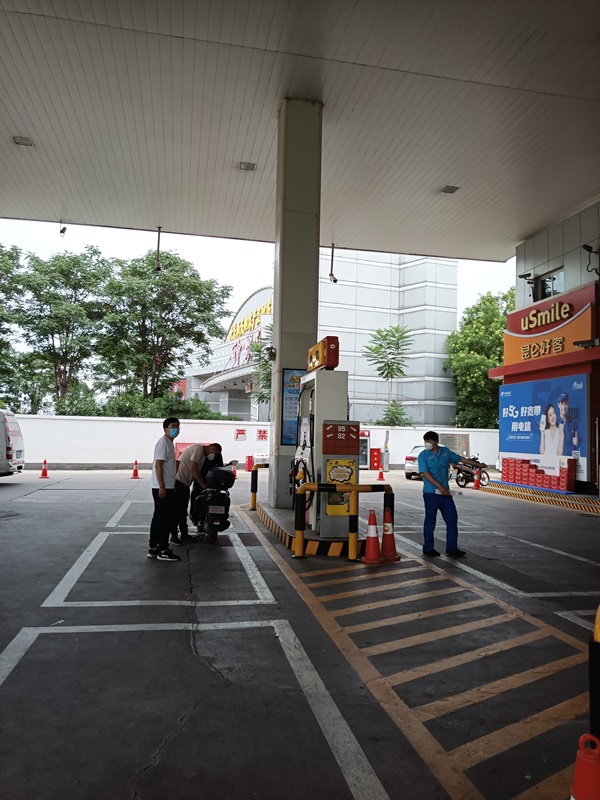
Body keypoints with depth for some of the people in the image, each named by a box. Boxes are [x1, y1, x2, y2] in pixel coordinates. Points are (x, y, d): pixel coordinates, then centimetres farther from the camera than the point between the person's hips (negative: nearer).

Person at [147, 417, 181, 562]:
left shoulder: (169, 442, 16)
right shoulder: (163, 442, -15)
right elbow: (158, 465, -21)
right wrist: (162, 487, -24)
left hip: (167, 487, 10)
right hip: (162, 487, -10)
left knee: (159, 518, 13)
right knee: (164, 518, -5)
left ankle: (153, 548, 20)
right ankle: (163, 551, 1)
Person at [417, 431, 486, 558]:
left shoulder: (445, 451, 6)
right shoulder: (423, 455, -8)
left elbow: (460, 458, 17)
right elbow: (425, 473, -16)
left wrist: (478, 464, 19)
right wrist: (439, 487, -23)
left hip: (445, 492, 5)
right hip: (431, 493, -5)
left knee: (452, 519, 4)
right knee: (430, 520, 3)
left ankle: (452, 548, 14)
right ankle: (428, 549, 15)